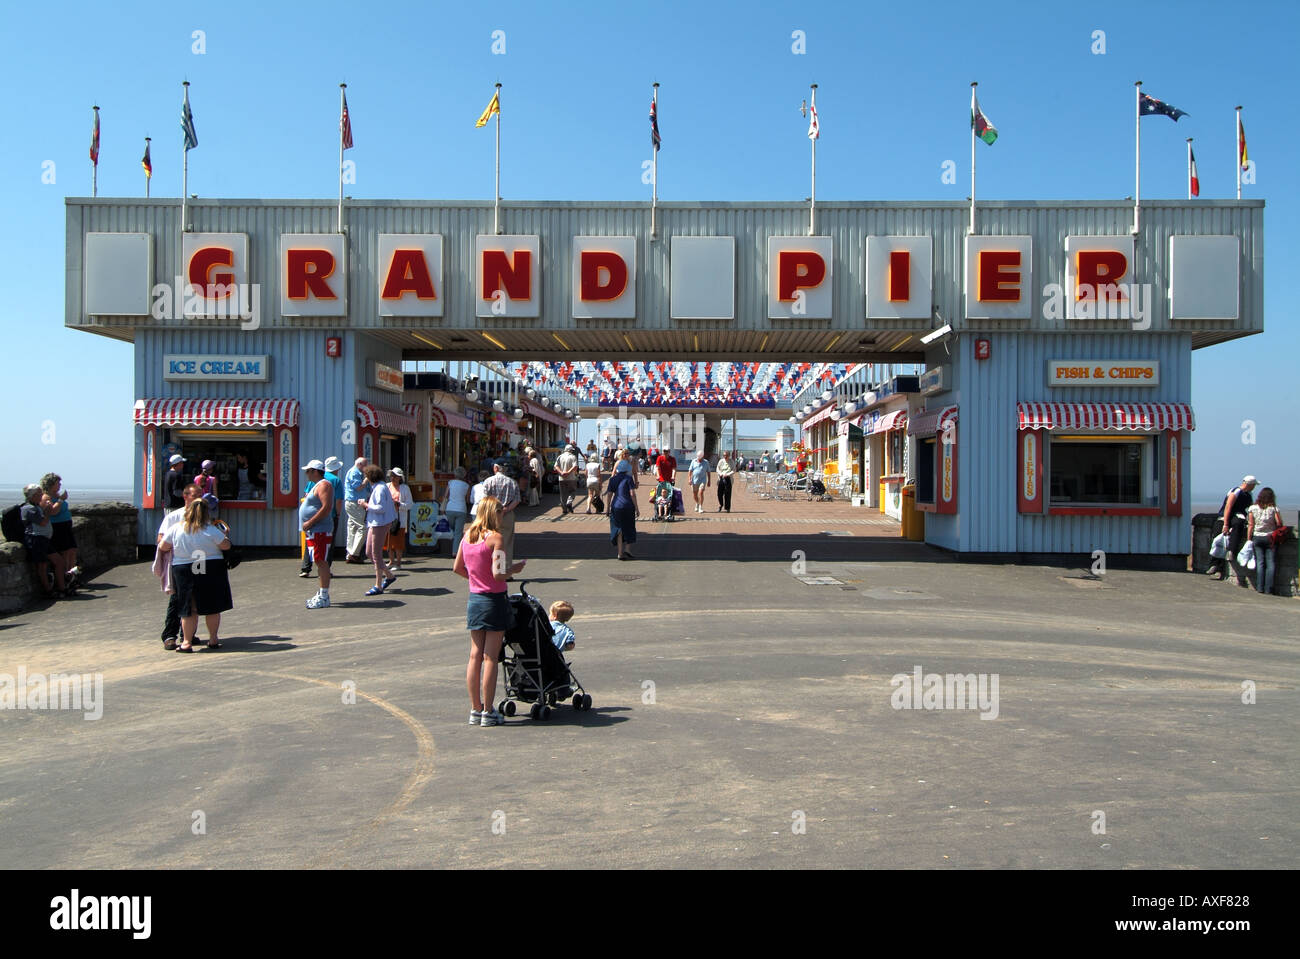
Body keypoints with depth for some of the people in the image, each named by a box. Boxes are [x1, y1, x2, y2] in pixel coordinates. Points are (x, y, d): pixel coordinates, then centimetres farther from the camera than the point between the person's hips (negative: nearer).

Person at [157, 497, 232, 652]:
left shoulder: (176, 529, -3)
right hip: (210, 570, -1)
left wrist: (173, 549, 24)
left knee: (189, 609, 8)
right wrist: (224, 534, 12)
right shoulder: (211, 530, -11)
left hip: (183, 571, 2)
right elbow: (226, 545, -6)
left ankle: (187, 642, 8)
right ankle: (213, 639, 16)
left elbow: (162, 547, 4)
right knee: (213, 607, 10)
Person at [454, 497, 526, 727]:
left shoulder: (467, 537, 5)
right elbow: (498, 574, -21)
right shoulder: (495, 538, -15)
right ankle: (488, 712, 5)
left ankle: (475, 709, 17)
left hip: (474, 600, 6)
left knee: (475, 656, 11)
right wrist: (514, 569, -4)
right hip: (494, 601, -6)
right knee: (490, 658, 0)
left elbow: (457, 568, 14)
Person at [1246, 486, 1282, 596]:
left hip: (1257, 538, 1)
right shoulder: (1274, 508, -5)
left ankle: (1260, 587, -1)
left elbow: (1250, 525, -3)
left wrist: (1248, 539, 2)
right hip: (1270, 538, -1)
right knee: (1271, 563, 2)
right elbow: (1279, 523, -11)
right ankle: (1268, 588, -3)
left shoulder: (1252, 508, -2)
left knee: (1259, 563, 4)